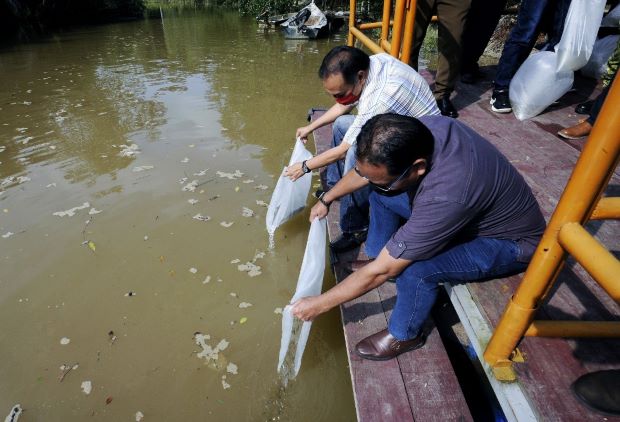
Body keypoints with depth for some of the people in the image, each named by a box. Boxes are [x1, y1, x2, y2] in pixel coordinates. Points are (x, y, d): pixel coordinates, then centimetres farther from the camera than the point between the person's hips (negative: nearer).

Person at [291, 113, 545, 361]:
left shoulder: (446, 197, -43)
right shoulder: (415, 131, -22)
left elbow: (382, 271, -32)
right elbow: (368, 169, -1)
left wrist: (319, 304, -20)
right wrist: (327, 199, 10)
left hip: (510, 241, -7)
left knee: (414, 268, -32)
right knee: (380, 195, 2)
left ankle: (404, 335, -1)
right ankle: (375, 257, 18)